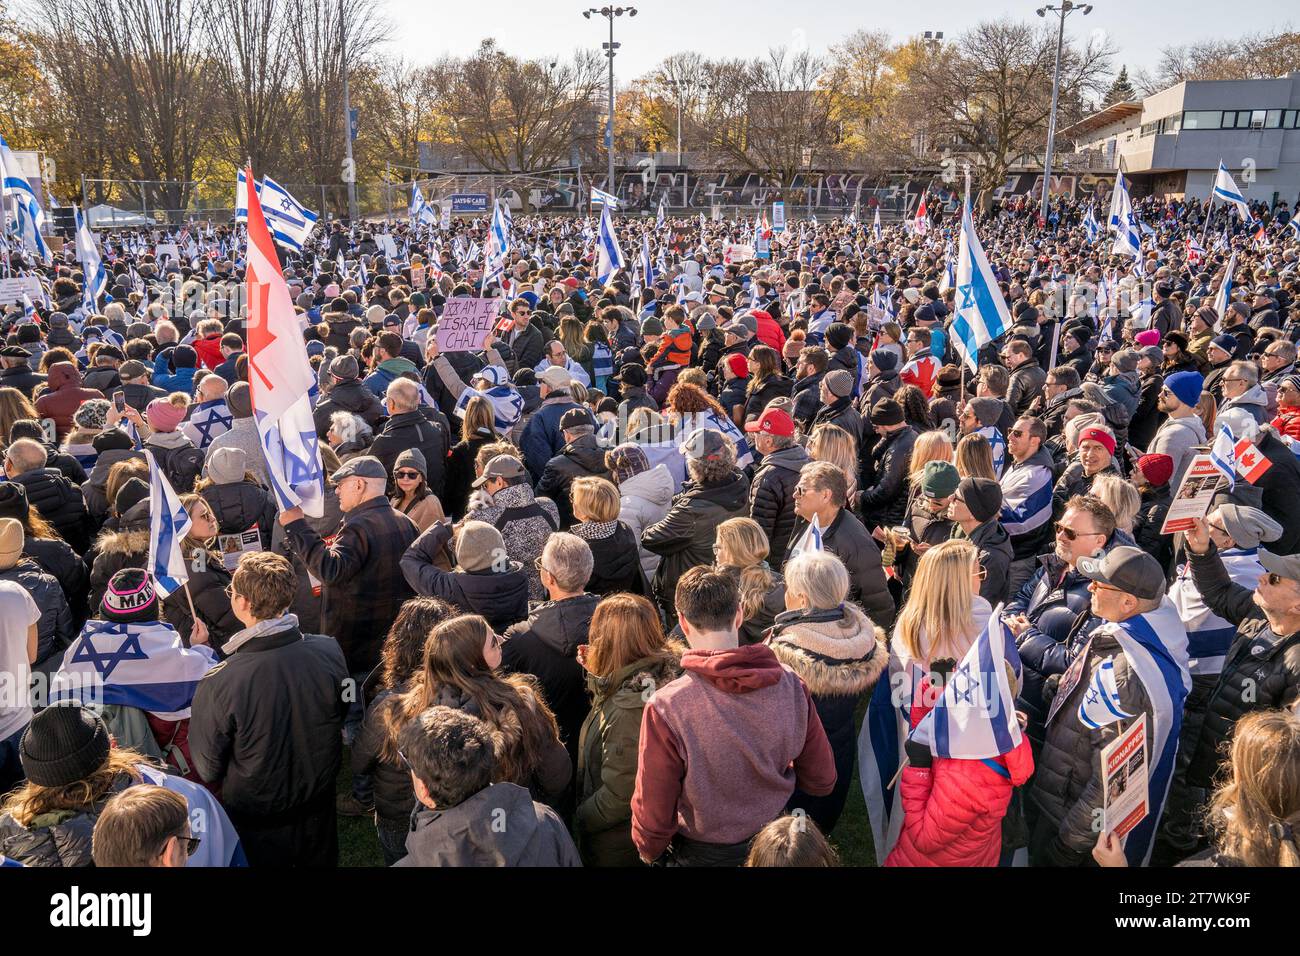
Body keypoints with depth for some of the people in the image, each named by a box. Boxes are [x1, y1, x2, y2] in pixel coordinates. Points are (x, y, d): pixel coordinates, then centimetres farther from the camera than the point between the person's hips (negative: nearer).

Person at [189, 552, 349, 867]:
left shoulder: (217, 685, -33)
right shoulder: (329, 651, -23)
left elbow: (207, 769, -16)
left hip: (257, 819, -2)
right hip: (319, 805, 2)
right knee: (321, 860, 28)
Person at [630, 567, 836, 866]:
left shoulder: (666, 707, -30)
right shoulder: (791, 685, -20)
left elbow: (653, 811, -20)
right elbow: (822, 782, -7)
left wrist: (649, 850, 2)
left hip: (703, 855, -3)